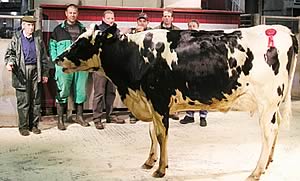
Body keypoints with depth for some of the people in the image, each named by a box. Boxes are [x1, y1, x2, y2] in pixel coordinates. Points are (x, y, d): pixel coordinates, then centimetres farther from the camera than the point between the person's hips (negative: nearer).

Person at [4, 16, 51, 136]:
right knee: (23, 101, -1)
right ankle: (23, 127, 9)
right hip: (22, 73, -2)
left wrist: (45, 73, 9)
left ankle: (34, 125, 17)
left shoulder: (38, 38, 11)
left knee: (36, 100, 6)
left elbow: (44, 56, 13)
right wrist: (9, 63, -16)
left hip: (36, 71, 3)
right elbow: (10, 53, 6)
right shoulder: (16, 38, 5)